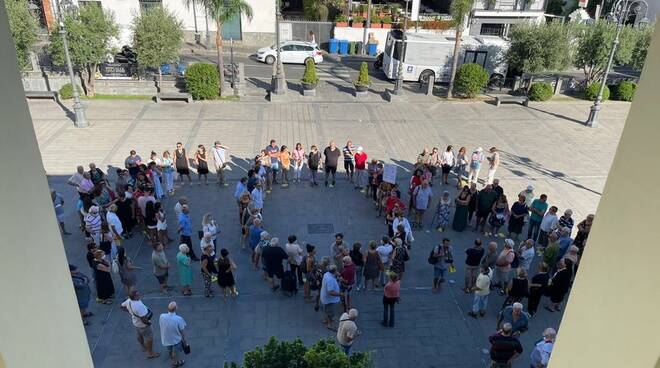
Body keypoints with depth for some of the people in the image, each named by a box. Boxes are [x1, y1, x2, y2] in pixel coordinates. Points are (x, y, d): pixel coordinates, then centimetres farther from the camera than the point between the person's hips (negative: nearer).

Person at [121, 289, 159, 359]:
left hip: (135, 322, 8)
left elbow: (122, 306, 5)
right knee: (149, 338, 12)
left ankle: (144, 347, 54)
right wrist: (148, 323, -16)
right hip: (143, 325, -8)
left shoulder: (129, 301, -16)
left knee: (140, 336, 29)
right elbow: (144, 319, -36)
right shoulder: (138, 306, -41)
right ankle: (150, 353, 27)